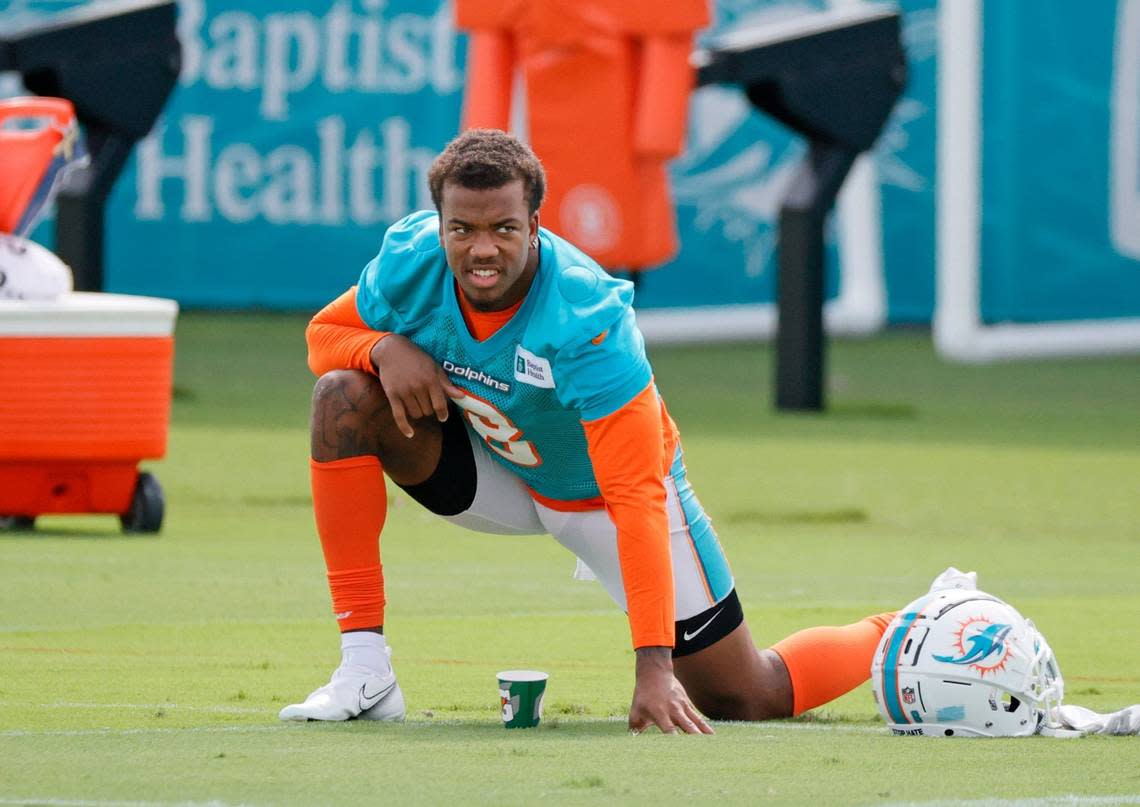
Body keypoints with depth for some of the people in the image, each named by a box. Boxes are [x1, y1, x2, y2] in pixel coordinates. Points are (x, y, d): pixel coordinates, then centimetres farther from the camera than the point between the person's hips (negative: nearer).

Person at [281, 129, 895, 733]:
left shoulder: (588, 321, -38)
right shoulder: (411, 258, -24)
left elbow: (637, 498, -39)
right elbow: (325, 333, -3)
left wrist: (654, 665, -46)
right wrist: (385, 347, -30)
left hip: (601, 494, -4)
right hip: (493, 469, 4)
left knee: (747, 701, -4)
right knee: (344, 395, -23)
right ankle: (364, 669, -19)